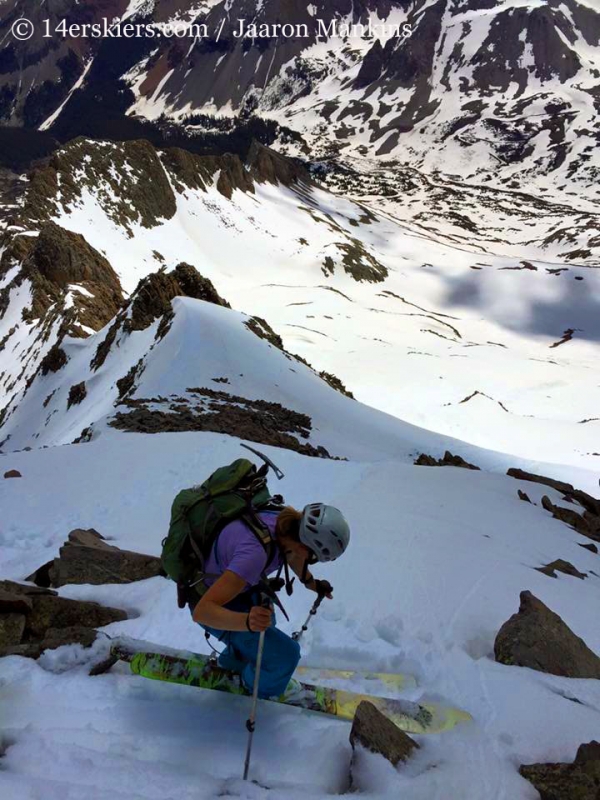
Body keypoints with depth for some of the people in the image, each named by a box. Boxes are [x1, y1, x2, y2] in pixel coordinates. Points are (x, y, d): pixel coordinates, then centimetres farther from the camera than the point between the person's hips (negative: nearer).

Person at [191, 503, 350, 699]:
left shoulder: (288, 522, -21)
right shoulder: (255, 552, -44)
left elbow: (293, 552, 7)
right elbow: (202, 611, -42)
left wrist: (311, 582, 3)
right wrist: (247, 621, -55)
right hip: (212, 602, -7)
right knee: (285, 654, -4)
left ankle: (234, 660, 55)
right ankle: (260, 686, 28)